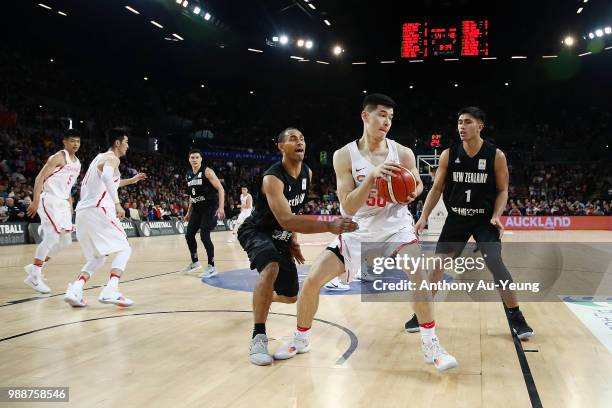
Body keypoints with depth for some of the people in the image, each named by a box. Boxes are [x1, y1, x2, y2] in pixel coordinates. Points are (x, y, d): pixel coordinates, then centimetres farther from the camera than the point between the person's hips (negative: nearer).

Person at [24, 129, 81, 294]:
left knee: (66, 241, 8)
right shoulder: (58, 158, -11)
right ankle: (34, 276, -2)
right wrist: (35, 201, -23)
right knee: (52, 237, -13)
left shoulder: (77, 163, 14)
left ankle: (35, 267, 21)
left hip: (62, 203, 9)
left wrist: (69, 203, 18)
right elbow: (40, 178, -16)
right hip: (49, 200, -9)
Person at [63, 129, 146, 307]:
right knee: (124, 248, 1)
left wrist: (131, 180, 41)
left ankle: (75, 290, -1)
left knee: (97, 257, 17)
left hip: (82, 212, 9)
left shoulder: (100, 157, 25)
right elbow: (106, 177, -27)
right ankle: (110, 291, -16)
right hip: (98, 211, -9)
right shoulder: (112, 157, -3)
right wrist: (117, 203, -31)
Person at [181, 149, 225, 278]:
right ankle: (195, 262, 28)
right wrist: (189, 212, 19)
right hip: (197, 208, 8)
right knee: (189, 235, 9)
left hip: (210, 207, -8)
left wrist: (221, 207, -26)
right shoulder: (189, 175, 10)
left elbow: (220, 189, -16)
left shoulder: (207, 171, -13)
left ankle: (212, 267, -6)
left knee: (204, 235, -15)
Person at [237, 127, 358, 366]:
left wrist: (292, 239, 8)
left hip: (281, 236, 7)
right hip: (255, 231, -7)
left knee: (290, 297, 11)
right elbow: (285, 220, -44)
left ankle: (260, 299, 48)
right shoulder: (272, 178, -30)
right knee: (271, 268, -39)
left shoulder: (308, 174, -4)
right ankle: (258, 337, -31)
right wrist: (329, 226, -54)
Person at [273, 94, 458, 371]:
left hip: (396, 228, 0)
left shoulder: (403, 153, -10)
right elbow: (348, 208, -19)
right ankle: (301, 339, 20)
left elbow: (418, 184, 9)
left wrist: (411, 194, -16)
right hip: (358, 232, 0)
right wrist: (372, 176, -32)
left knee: (420, 274, -25)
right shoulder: (344, 155, -13)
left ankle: (430, 345, -9)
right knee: (312, 281, -5)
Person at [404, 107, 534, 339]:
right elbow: (437, 188, 1)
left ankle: (517, 319, 2)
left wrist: (496, 216, -18)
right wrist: (424, 217, -7)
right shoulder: (448, 154, -5)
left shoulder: (496, 155, -10)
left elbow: (502, 190, -2)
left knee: (496, 265, -13)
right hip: (456, 218, 3)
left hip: (484, 220, -2)